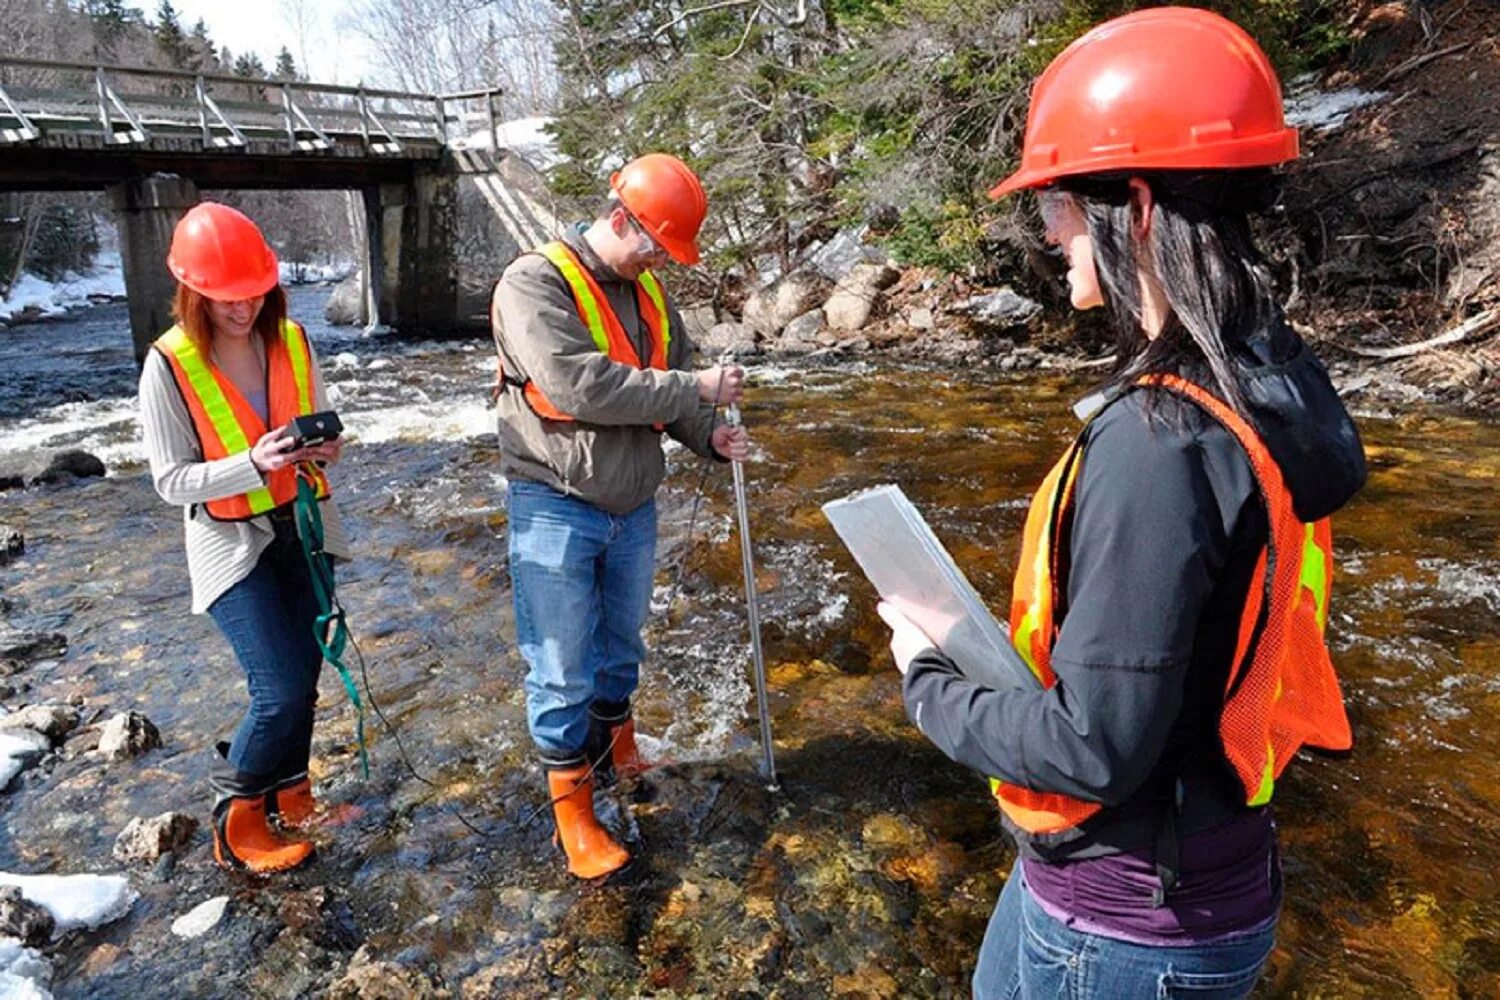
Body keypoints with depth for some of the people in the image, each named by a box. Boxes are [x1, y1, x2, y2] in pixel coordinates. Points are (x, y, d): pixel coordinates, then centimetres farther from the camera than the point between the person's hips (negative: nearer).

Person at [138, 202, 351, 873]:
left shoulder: (291, 341, -2)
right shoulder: (169, 366, -14)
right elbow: (171, 480, -12)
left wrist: (327, 448, -11)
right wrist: (254, 464, -27)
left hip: (303, 527, 5)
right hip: (233, 543, -4)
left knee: (303, 674, 12)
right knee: (283, 689, -10)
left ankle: (288, 793, 36)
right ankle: (235, 814, 16)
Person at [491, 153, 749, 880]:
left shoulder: (647, 291, 8)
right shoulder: (536, 282, -15)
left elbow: (671, 384, 13)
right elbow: (578, 386, -29)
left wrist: (710, 436, -8)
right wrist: (695, 388, -24)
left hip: (632, 505, 7)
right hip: (557, 510, -7)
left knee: (620, 646, 22)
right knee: (562, 670, 2)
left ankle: (615, 754, 45)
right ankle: (573, 814, 19)